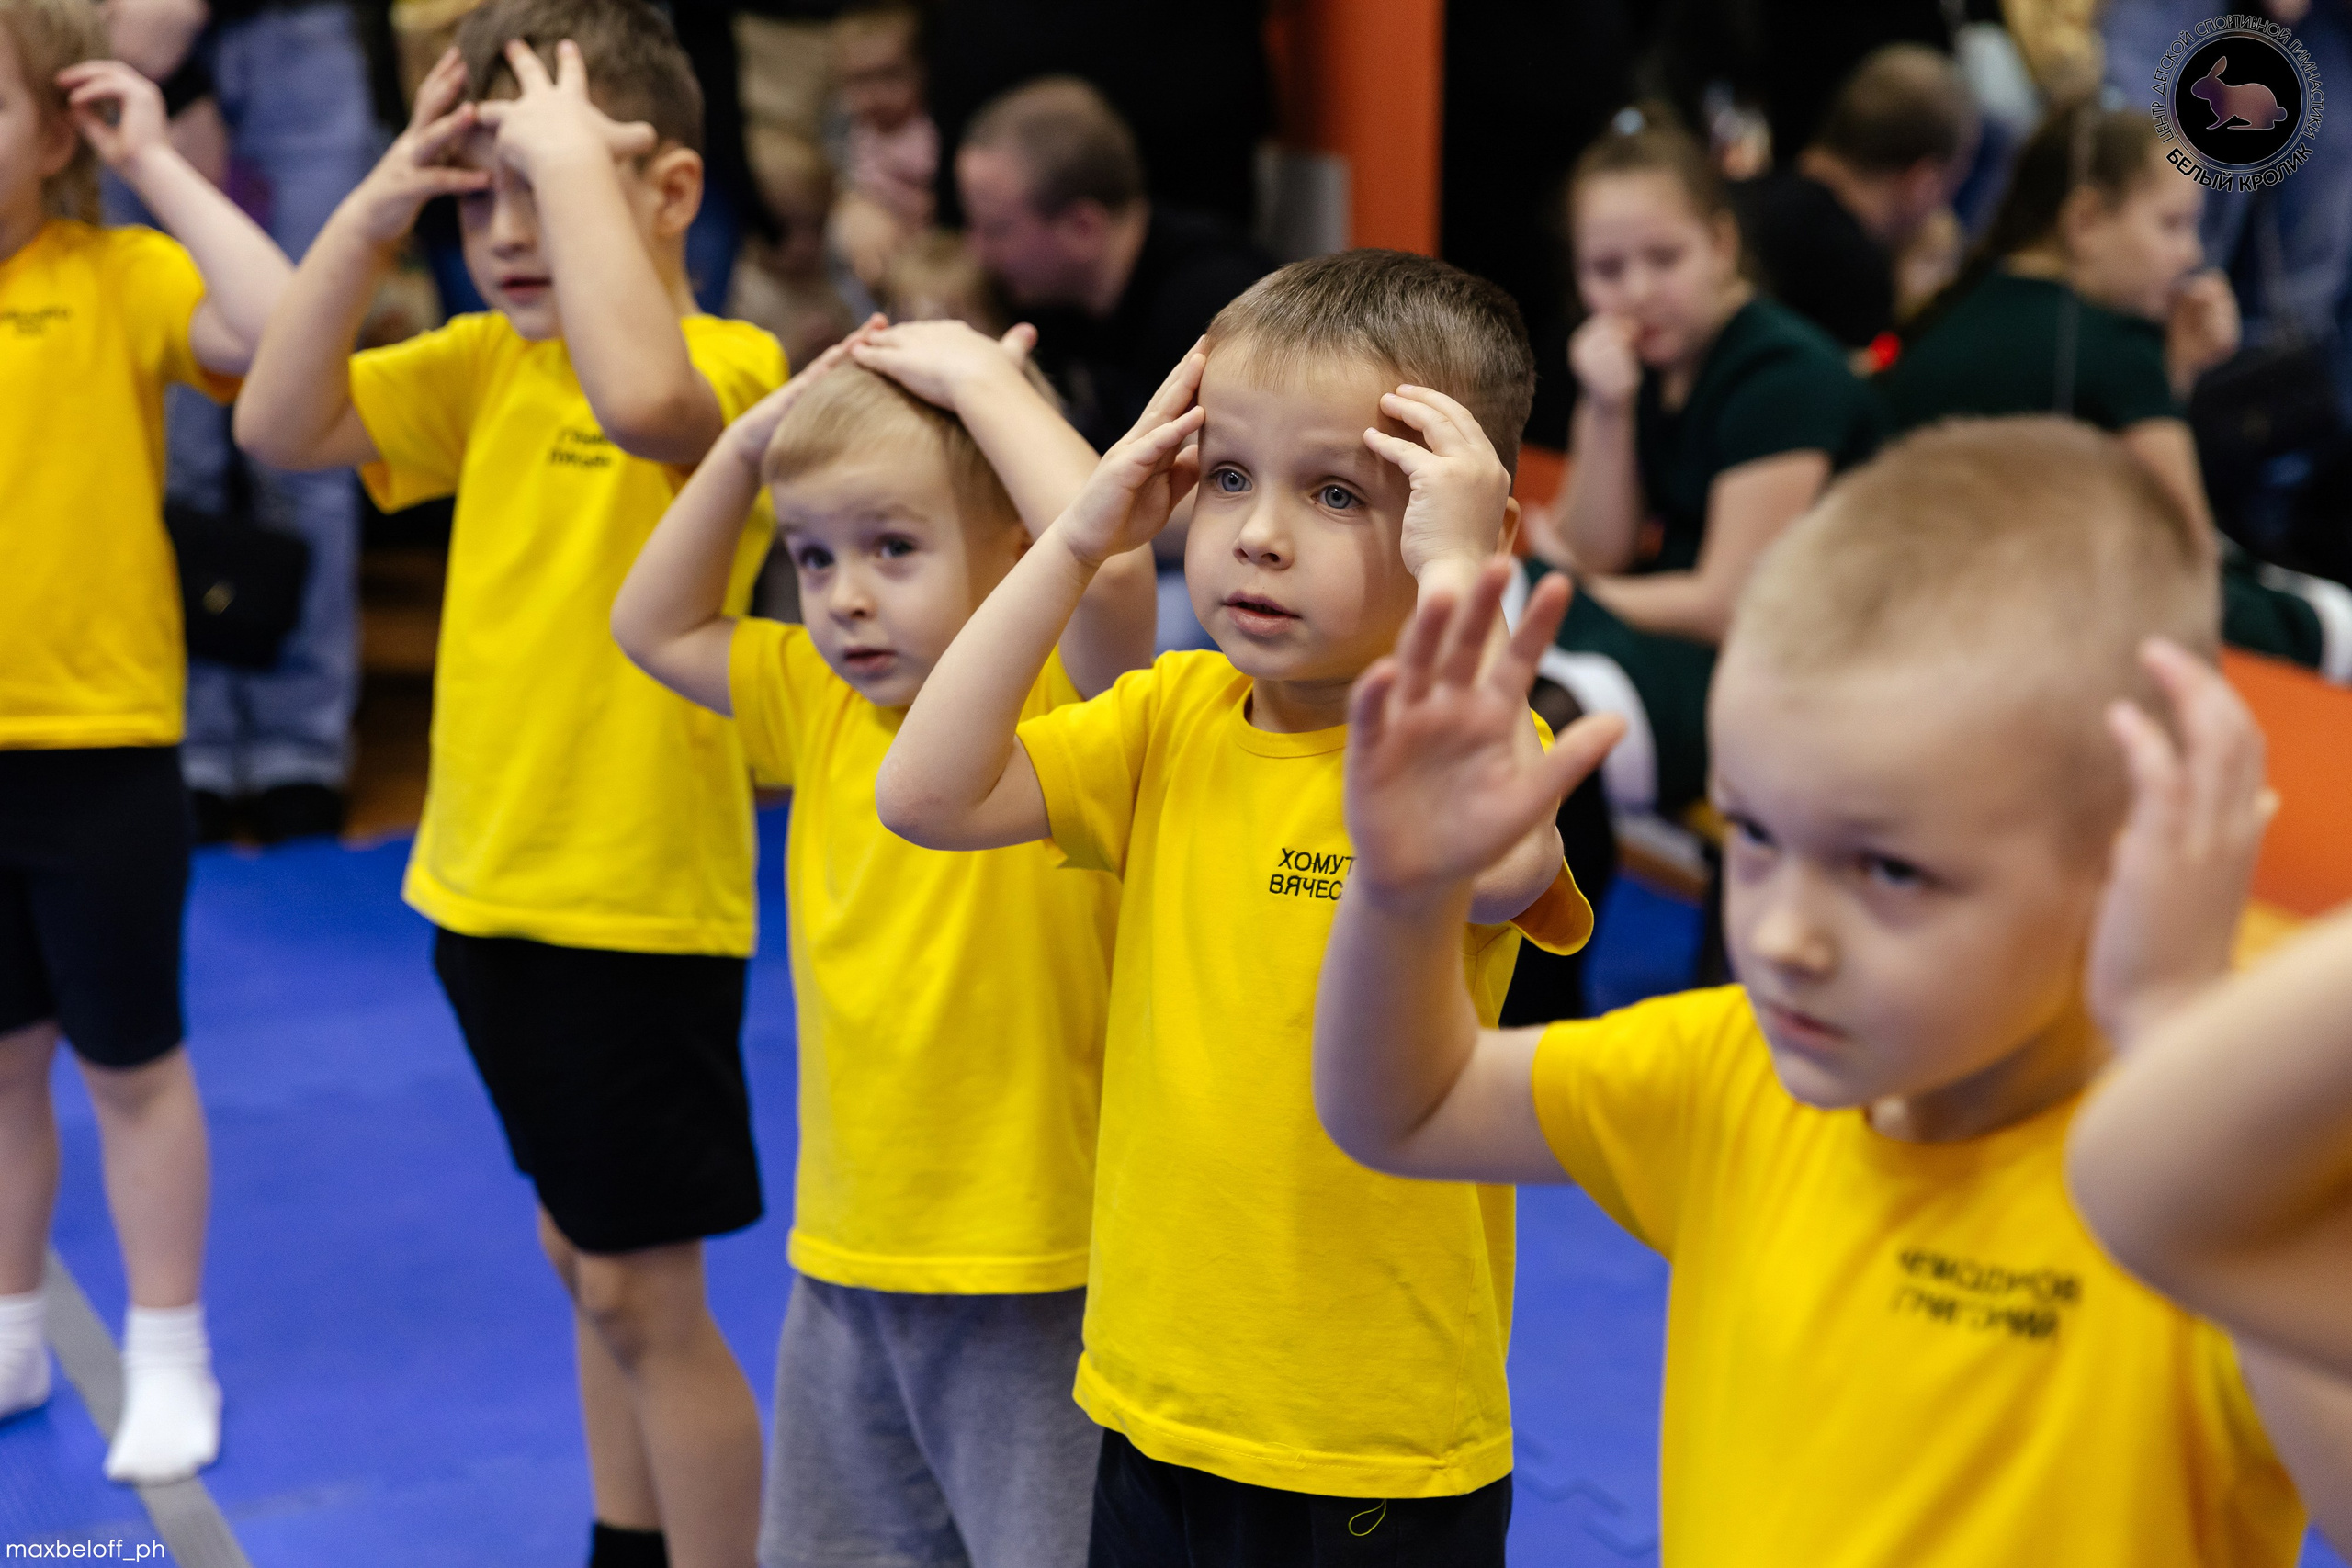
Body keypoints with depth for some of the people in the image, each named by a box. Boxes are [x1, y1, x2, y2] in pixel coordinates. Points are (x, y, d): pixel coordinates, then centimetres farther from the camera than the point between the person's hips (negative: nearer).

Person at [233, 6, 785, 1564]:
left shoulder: (731, 365, -18)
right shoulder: (489, 364, 5)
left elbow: (642, 398, -41)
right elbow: (281, 423, 0)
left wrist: (571, 158, -31)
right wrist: (374, 213, -9)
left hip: (638, 904, -8)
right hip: (486, 886, 8)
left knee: (642, 1290, 1)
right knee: (583, 1254, 21)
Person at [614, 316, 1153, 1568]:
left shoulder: (1060, 699, -15)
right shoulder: (821, 703, 5)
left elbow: (1110, 562, -35)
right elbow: (653, 624, 15)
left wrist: (983, 381, -23)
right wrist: (754, 440, 4)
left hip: (1033, 1268, -7)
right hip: (848, 1255, 7)